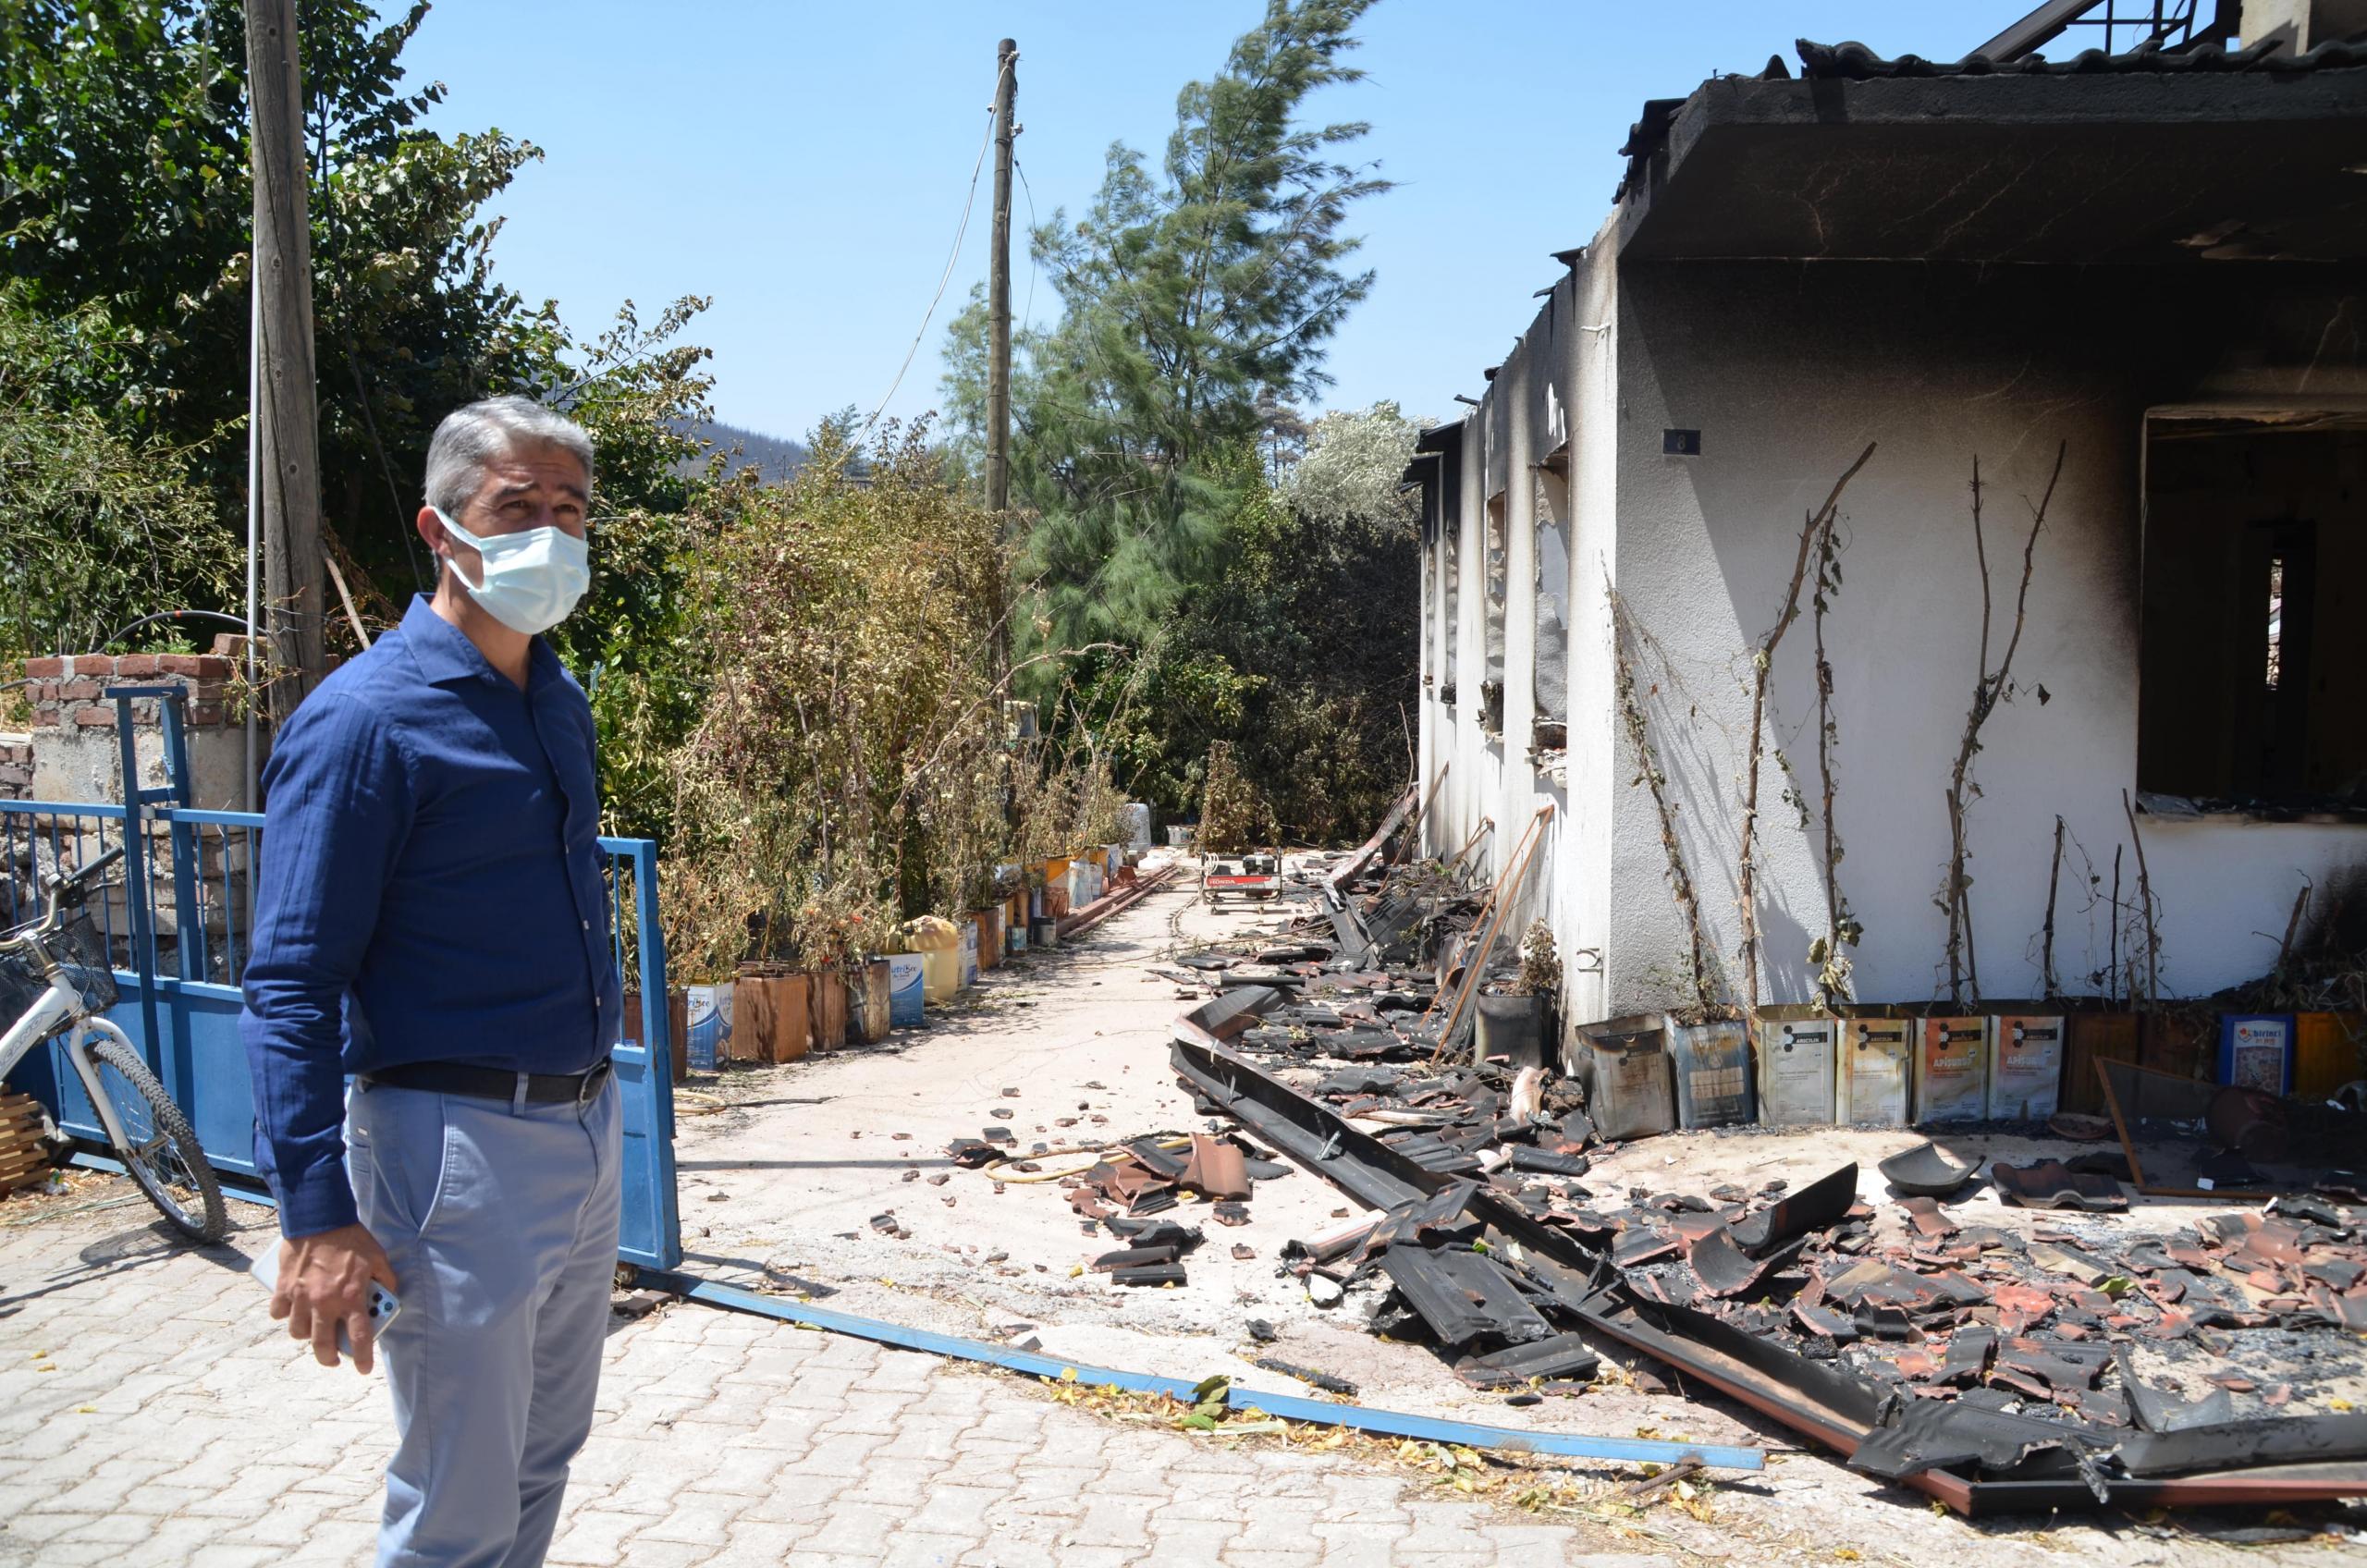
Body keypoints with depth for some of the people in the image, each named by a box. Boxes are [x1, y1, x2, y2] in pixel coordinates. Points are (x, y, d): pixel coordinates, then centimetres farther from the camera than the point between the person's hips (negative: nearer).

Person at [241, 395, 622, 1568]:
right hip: (459, 1151, -8)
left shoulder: (559, 700, 9)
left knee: (540, 1465, 21)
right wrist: (316, 1214, -21)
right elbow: (291, 985, -17)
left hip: (586, 1135, 8)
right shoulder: (367, 720, -16)